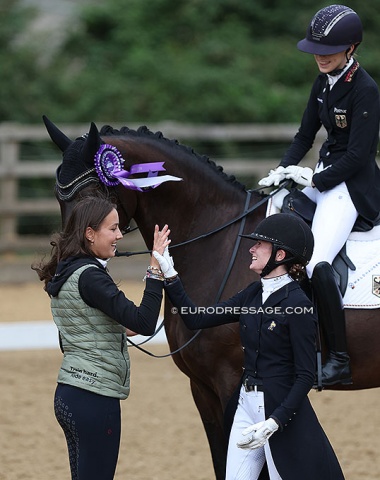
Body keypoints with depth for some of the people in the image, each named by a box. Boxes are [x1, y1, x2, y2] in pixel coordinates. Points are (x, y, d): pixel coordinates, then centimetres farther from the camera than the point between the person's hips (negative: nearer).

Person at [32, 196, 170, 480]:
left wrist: (119, 329, 18)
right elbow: (144, 323, -25)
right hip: (94, 398, -10)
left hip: (68, 394, 10)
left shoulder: (66, 273, 11)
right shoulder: (90, 276, -17)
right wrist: (156, 270, -24)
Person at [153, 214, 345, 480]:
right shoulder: (253, 294, 7)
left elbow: (306, 375, -17)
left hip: (281, 408, -8)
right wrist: (170, 278, 2)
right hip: (247, 404, 8)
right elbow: (197, 319, 9)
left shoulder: (298, 305, -16)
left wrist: (273, 422, -25)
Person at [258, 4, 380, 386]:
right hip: (323, 178, 10)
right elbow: (305, 135, 15)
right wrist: (283, 171, 1)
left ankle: (339, 361, -23)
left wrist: (314, 179, -16)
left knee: (316, 264, -27)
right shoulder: (324, 83, 8)